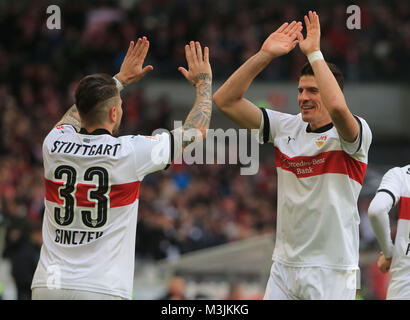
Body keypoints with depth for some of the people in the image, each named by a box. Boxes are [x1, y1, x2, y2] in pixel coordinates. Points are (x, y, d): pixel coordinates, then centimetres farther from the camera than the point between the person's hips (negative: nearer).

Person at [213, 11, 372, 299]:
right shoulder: (286, 127, 8)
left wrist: (313, 52, -21)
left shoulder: (353, 133, -8)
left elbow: (337, 107, -32)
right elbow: (226, 100, 5)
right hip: (284, 266, 5)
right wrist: (264, 55, -4)